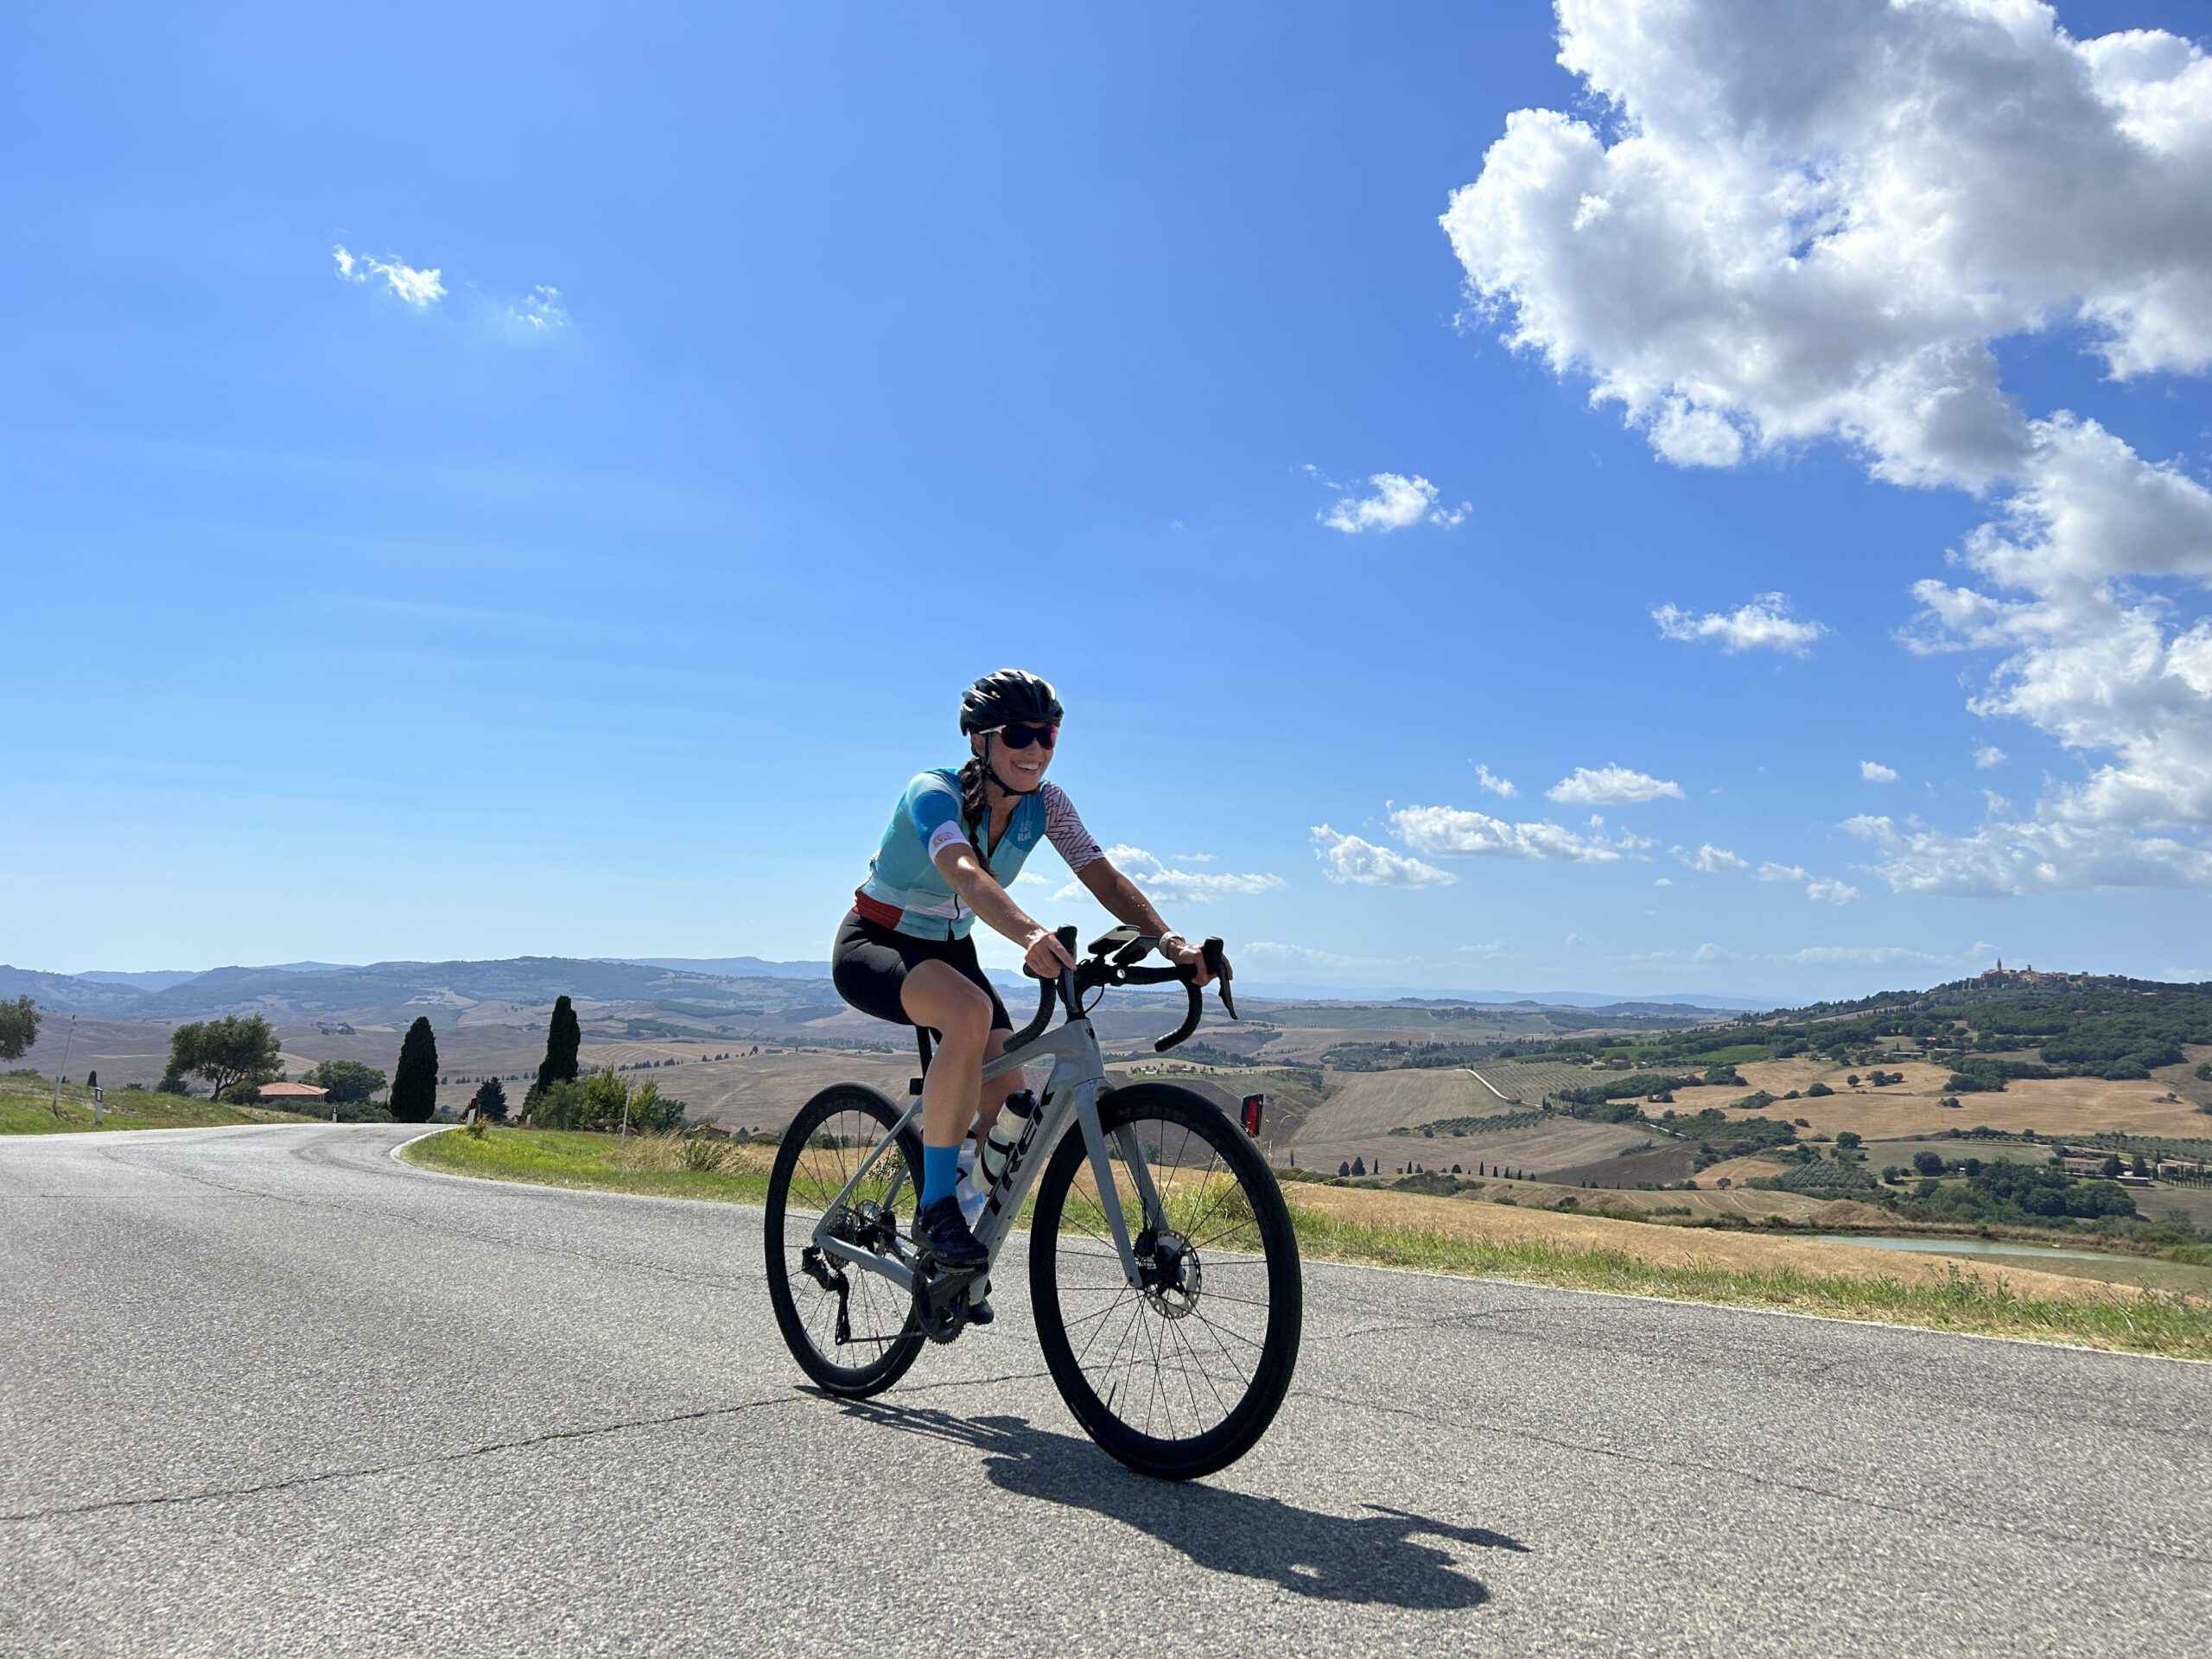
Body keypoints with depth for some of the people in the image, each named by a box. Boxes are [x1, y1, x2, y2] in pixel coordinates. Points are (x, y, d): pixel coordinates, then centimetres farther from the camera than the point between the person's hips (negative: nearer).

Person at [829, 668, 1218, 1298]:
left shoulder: (1045, 803, -9)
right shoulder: (933, 793, -27)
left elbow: (1103, 875, -20)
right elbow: (966, 874, -47)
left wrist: (1169, 939, -37)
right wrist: (1031, 934, -66)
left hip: (949, 949, 6)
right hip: (874, 945, -6)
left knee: (1005, 1089, -10)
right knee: (972, 1013, -37)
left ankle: (952, 1269, 11)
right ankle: (935, 1209, -24)